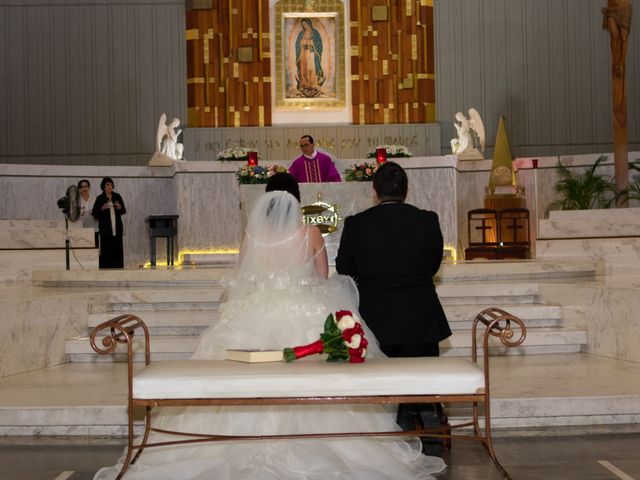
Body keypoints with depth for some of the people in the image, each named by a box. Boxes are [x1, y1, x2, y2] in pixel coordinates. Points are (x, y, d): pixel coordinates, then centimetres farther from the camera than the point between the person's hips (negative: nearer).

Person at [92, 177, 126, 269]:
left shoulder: (117, 196, 9)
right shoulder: (99, 198, 0)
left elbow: (124, 211, 14)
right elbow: (94, 214, 0)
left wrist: (120, 207, -7)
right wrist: (102, 209, -16)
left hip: (117, 227, 3)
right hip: (105, 228, -3)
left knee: (118, 249, 0)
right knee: (106, 250, -6)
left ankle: (118, 267, 6)